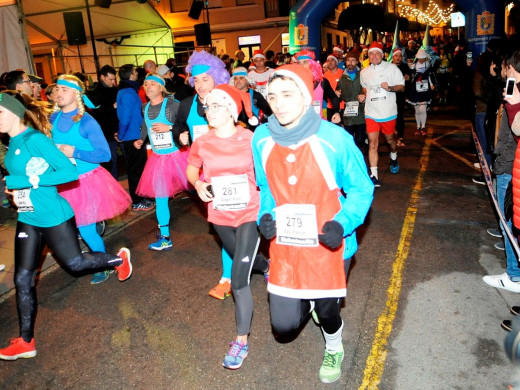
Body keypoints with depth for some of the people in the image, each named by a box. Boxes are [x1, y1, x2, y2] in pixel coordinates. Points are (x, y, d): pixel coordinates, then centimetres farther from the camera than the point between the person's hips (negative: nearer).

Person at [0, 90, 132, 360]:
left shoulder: (35, 139, -19)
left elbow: (70, 172, -25)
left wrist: (28, 180, -27)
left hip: (53, 216, -7)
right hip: (27, 220, 8)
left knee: (74, 263, 11)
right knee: (22, 279, 9)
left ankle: (120, 260, 39)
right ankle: (25, 342, 22)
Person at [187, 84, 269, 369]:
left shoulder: (250, 140, -15)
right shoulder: (201, 143, -7)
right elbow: (191, 169, 10)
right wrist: (198, 184, -11)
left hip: (249, 214, -4)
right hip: (220, 216, 4)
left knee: (238, 281, -9)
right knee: (243, 259, 28)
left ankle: (241, 341, 9)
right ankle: (268, 267, 64)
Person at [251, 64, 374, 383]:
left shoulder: (333, 138, -18)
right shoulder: (262, 139, -5)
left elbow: (361, 189, -7)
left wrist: (342, 224, -22)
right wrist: (265, 215, -6)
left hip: (328, 245, -3)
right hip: (285, 245, 3)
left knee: (327, 311, 14)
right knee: (283, 324, 6)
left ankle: (334, 350, 53)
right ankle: (308, 300, 45)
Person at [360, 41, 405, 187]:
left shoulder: (391, 68, -1)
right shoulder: (364, 72, 8)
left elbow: (401, 86, -1)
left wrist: (390, 88, -20)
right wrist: (364, 96, 8)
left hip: (388, 112, -1)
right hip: (371, 113, 1)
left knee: (389, 139, 15)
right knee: (373, 144, -7)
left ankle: (393, 159, 50)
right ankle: (374, 176, -7)